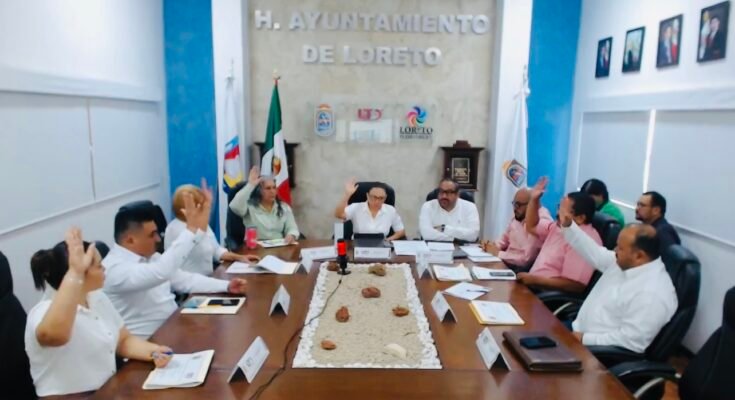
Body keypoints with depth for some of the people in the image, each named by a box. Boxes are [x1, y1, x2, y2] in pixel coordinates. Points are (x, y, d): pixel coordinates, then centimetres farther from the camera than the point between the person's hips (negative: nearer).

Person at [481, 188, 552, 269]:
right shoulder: (518, 216, 6)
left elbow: (526, 259, -26)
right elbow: (505, 239, 20)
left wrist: (498, 253, -17)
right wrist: (492, 245, -1)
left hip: (525, 270, -8)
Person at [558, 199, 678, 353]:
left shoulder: (651, 294, -28)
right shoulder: (625, 263, 0)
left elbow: (631, 341, -28)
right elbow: (596, 254, 13)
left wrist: (584, 339, -24)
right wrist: (568, 225, 3)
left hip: (601, 350, -8)